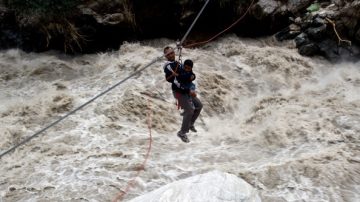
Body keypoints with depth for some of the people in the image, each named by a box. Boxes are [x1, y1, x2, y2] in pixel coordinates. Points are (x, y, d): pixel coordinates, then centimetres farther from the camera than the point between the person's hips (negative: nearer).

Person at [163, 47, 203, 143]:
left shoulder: (178, 63, 14)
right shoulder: (168, 66, -14)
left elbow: (191, 74, 16)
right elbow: (176, 82, -23)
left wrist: (192, 76, -10)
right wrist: (189, 91, -24)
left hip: (187, 91, 9)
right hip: (180, 92, -9)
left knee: (199, 106, 15)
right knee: (189, 110, -16)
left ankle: (190, 124, 31)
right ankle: (182, 133, -3)